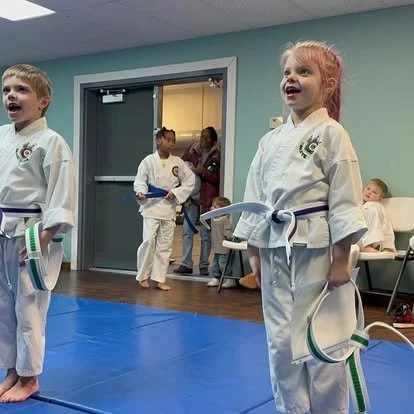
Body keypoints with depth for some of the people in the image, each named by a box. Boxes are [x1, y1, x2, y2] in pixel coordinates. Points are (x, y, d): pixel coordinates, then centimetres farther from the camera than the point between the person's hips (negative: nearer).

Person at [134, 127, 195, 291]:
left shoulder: (177, 162, 3)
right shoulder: (148, 160, -4)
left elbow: (190, 180, 7)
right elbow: (140, 181, -1)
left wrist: (176, 193, -6)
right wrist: (140, 192, -22)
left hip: (169, 208, 3)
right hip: (151, 206, -3)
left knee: (165, 245, 5)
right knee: (149, 241, -11)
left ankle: (160, 279, 14)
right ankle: (143, 275, 7)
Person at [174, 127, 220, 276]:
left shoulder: (217, 155, -5)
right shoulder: (192, 150, 6)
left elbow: (219, 178, -10)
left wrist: (203, 172, -18)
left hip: (207, 198, -3)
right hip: (191, 196, 4)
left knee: (206, 234, 5)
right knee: (187, 231, 3)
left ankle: (204, 265, 16)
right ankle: (186, 264, 10)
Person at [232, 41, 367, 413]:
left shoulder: (331, 133, -6)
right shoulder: (271, 141, 10)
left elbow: (344, 201, -10)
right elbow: (256, 199, 12)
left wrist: (341, 260, -13)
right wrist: (255, 252, 9)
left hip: (317, 248, -5)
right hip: (276, 248, 6)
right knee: (280, 341, 13)